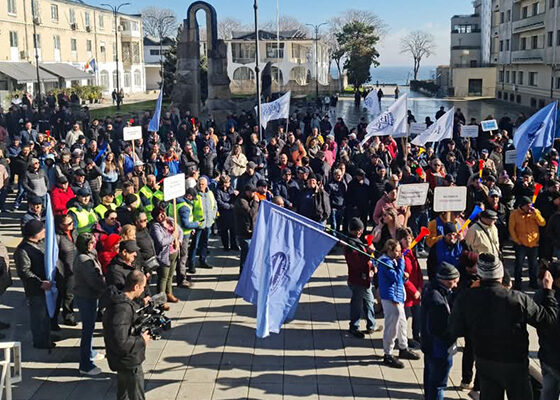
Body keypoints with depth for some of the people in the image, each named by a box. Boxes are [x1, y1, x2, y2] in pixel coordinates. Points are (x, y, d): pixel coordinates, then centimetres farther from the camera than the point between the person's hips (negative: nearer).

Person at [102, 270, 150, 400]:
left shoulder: (119, 298, 0)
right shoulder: (122, 309, -31)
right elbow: (120, 344, -33)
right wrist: (141, 340, -19)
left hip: (124, 360, 10)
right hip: (129, 363, -10)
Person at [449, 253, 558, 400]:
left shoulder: (465, 299, -18)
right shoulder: (519, 299, -24)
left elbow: (455, 331, -9)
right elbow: (549, 317, -11)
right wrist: (548, 289, 2)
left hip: (484, 364, 2)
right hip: (514, 364, -2)